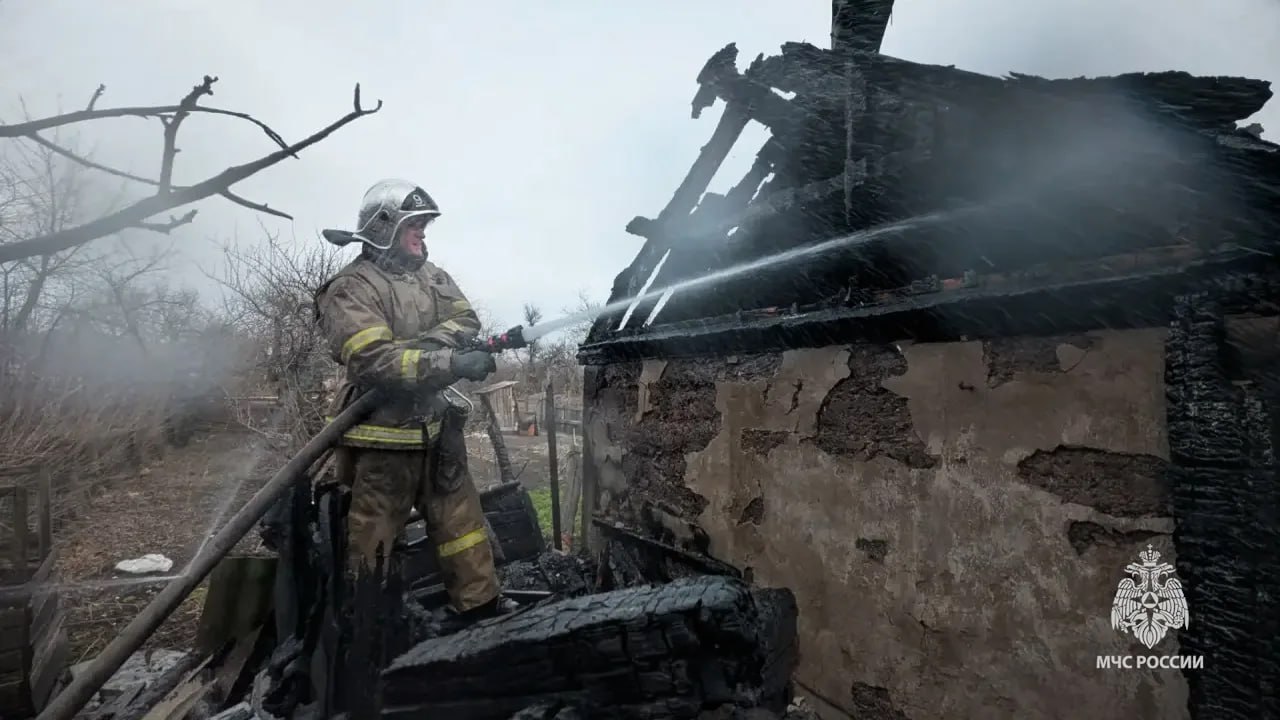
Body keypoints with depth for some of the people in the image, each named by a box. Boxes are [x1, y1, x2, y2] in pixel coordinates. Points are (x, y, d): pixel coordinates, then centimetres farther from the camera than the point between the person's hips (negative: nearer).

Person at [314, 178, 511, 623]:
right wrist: (453, 364, -29)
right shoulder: (351, 289, -12)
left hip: (436, 428, 7)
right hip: (382, 439, -7)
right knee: (371, 539, 7)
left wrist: (423, 345, -17)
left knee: (462, 519, 13)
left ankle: (482, 606, 26)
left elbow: (466, 321, 1)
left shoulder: (431, 276, 12)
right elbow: (374, 359, -24)